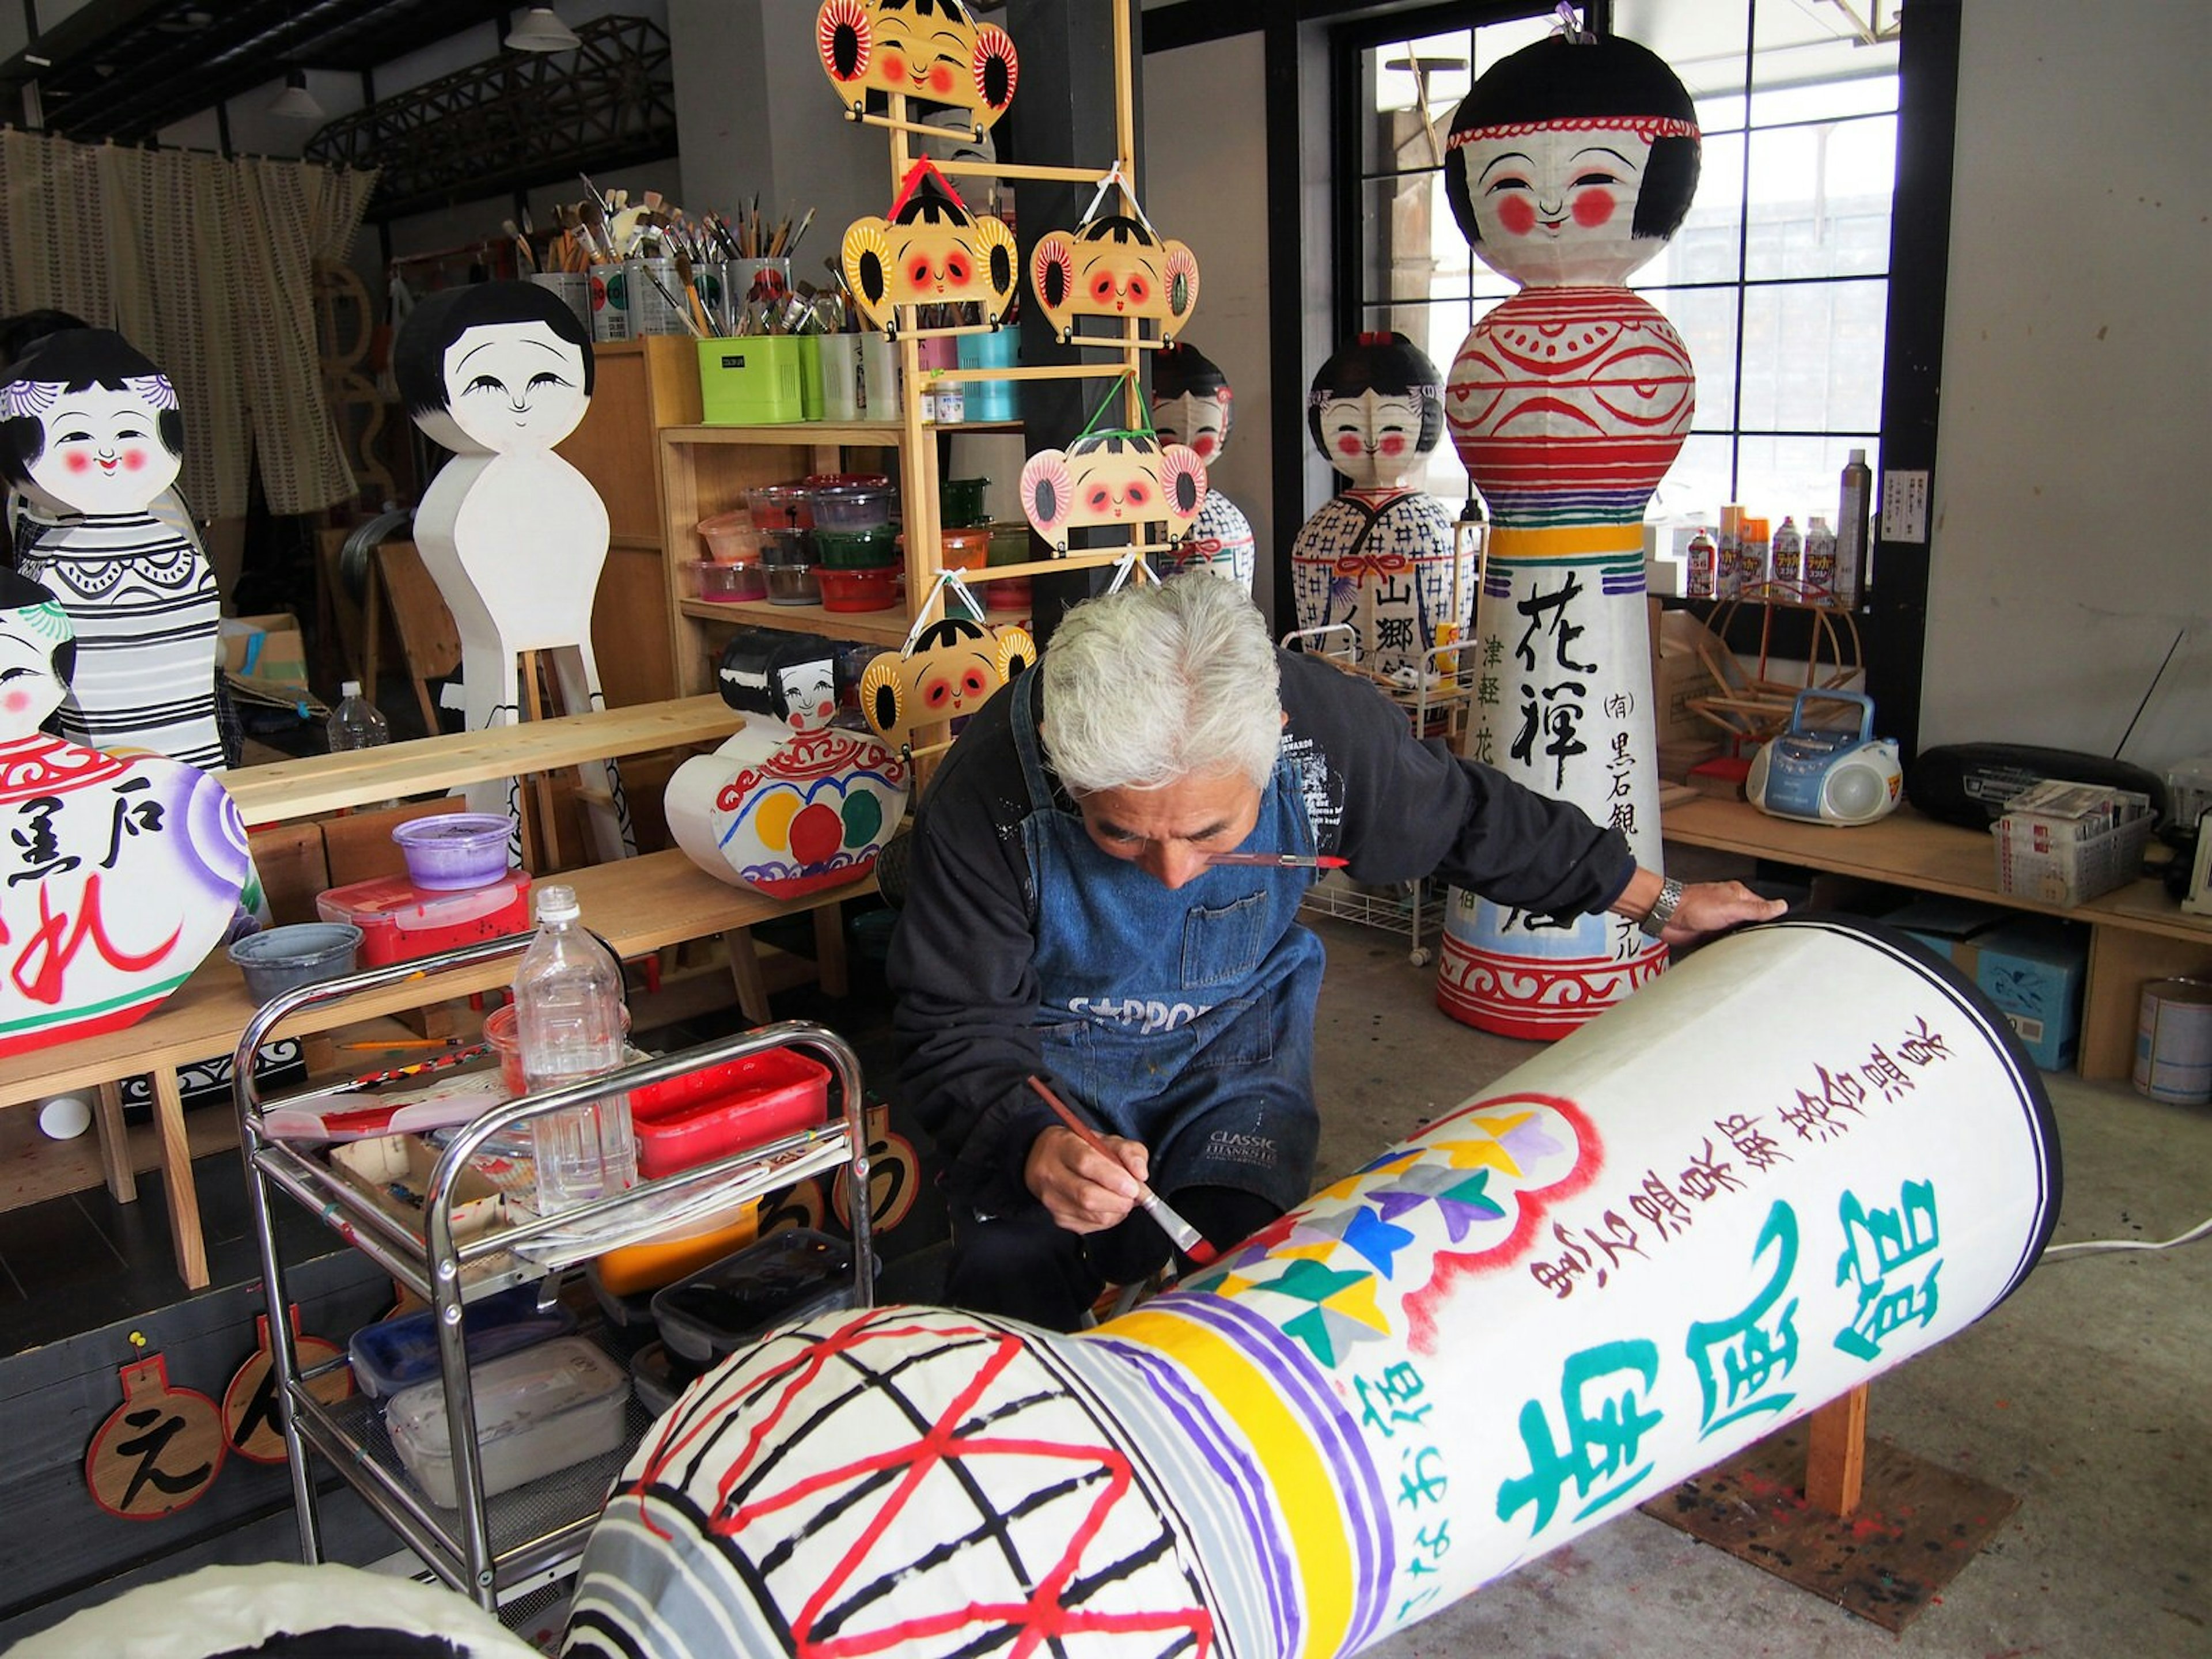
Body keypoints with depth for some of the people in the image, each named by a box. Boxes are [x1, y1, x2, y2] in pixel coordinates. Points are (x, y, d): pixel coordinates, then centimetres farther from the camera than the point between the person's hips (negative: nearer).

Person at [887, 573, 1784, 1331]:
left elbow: (1472, 820, -2)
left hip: (1237, 1037, 1)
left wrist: (1660, 902, 10)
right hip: (1055, 1059, -1)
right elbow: (953, 1028, -20)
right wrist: (1032, 1146, -41)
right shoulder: (987, 788, -30)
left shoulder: (1330, 725, -23)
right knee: (1006, 1275, -24)